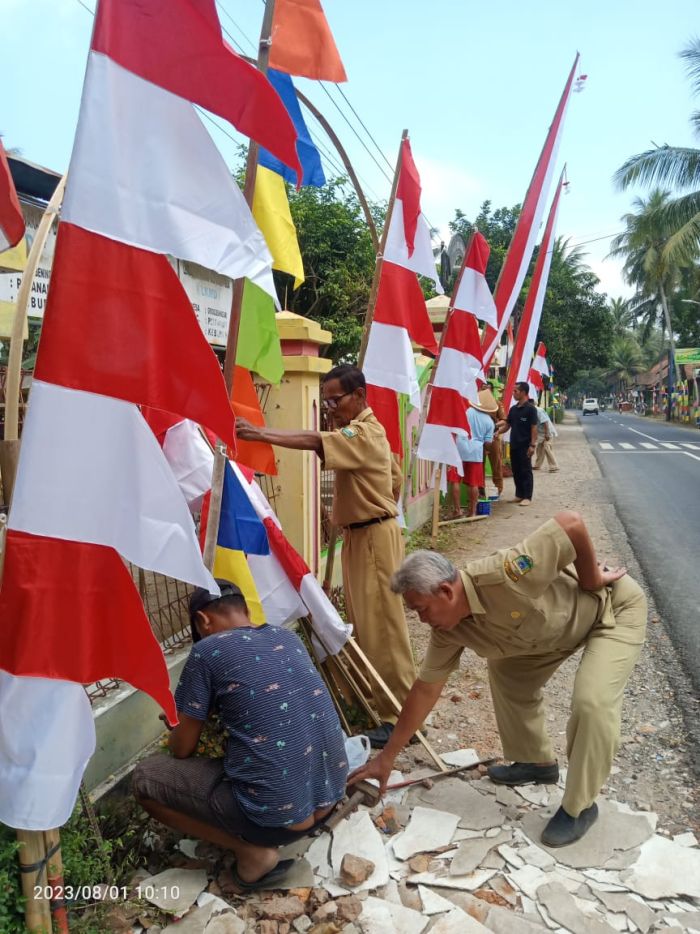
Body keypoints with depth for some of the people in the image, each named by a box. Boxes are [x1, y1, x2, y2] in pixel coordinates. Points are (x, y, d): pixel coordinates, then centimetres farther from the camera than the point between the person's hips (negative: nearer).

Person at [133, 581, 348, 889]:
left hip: (276, 814, -7)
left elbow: (182, 749, 1)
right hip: (331, 795, 8)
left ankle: (253, 851, 2)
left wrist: (177, 728, 25)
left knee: (145, 778, 8)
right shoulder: (289, 638, 10)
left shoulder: (208, 651, -8)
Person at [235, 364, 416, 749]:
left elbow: (313, 442, -32)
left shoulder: (365, 433, -17)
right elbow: (395, 476, 21)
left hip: (374, 537, -10)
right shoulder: (360, 431, 14)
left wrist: (259, 434, -38)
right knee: (363, 624, 16)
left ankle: (401, 714, 5)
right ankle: (377, 699, 29)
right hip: (359, 536, 10)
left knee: (382, 627, -5)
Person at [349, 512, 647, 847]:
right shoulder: (448, 630, -13)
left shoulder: (502, 576, -39)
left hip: (614, 604, -7)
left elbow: (572, 523, -36)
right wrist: (386, 756, 0)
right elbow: (426, 688, -4)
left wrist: (591, 582, -22)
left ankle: (580, 806, 2)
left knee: (592, 702, -21)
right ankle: (536, 762, 30)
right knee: (505, 671, 9)